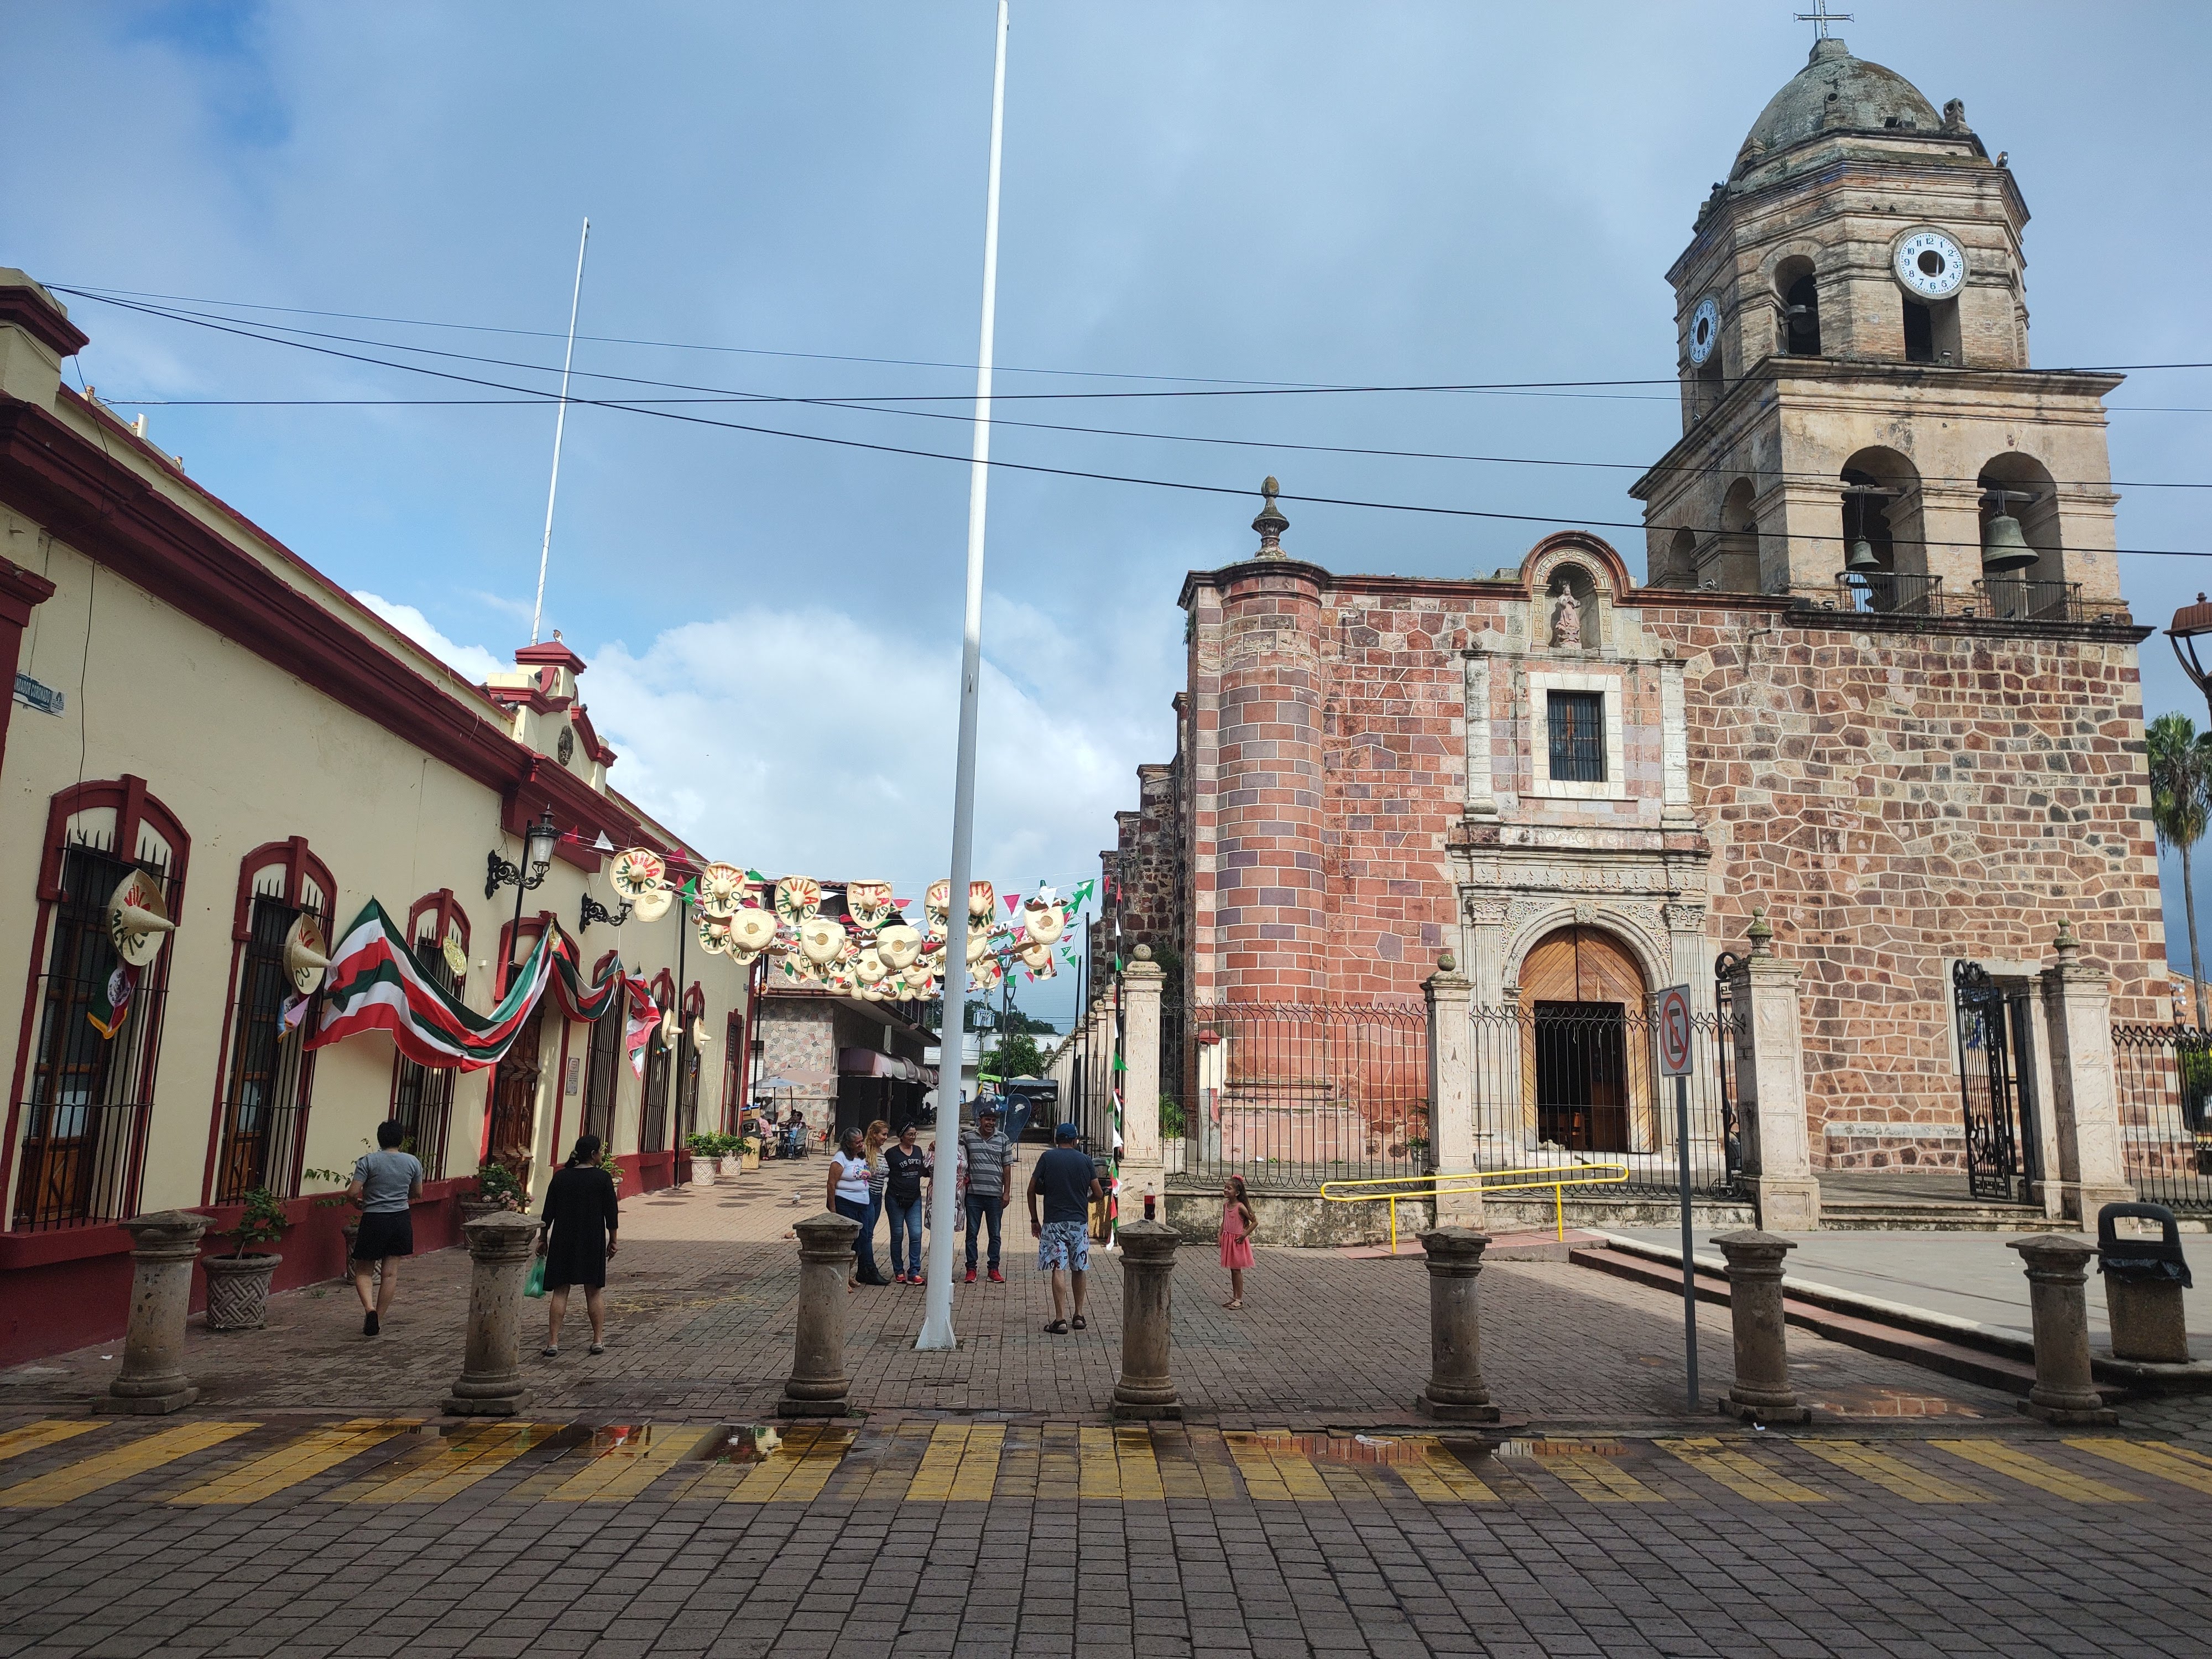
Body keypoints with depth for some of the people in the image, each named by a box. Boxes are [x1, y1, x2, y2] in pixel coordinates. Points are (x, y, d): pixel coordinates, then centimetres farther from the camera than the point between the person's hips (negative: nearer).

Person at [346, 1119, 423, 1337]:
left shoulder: (368, 1161, -9)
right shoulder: (412, 1162, 1)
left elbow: (352, 1193, -14)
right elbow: (418, 1193, 11)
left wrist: (357, 1200, 8)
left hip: (374, 1221, -3)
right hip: (401, 1220, 3)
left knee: (363, 1272, 9)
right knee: (390, 1273, 8)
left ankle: (369, 1308, -15)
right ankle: (378, 1320, 11)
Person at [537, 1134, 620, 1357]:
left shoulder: (560, 1177, 0)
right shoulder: (603, 1178, -6)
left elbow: (548, 1213, 3)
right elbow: (612, 1213, -4)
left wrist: (543, 1239, 12)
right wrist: (612, 1241, 5)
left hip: (563, 1241, 1)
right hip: (593, 1242, -1)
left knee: (560, 1292, 4)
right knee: (595, 1292, 9)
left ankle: (553, 1343, 0)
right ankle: (598, 1341, 11)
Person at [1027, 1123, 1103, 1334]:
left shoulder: (1048, 1158, -1)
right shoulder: (1085, 1160, 3)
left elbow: (1032, 1190, -1)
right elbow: (1097, 1194, 4)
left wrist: (1034, 1220, 7)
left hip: (1054, 1222, -2)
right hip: (1080, 1222, 2)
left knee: (1058, 1269, -3)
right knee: (1080, 1269, 15)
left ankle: (1060, 1320, -8)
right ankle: (1079, 1315, 21)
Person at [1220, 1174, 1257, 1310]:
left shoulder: (1240, 1207, -19)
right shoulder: (1226, 1205, 3)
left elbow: (1255, 1221, -17)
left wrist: (1245, 1234, -17)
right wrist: (1220, 1234, 6)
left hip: (1238, 1241, -7)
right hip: (1228, 1239, 7)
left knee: (1237, 1270, -1)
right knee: (1232, 1270, 13)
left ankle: (1240, 1299, 7)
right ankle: (1234, 1297, 22)